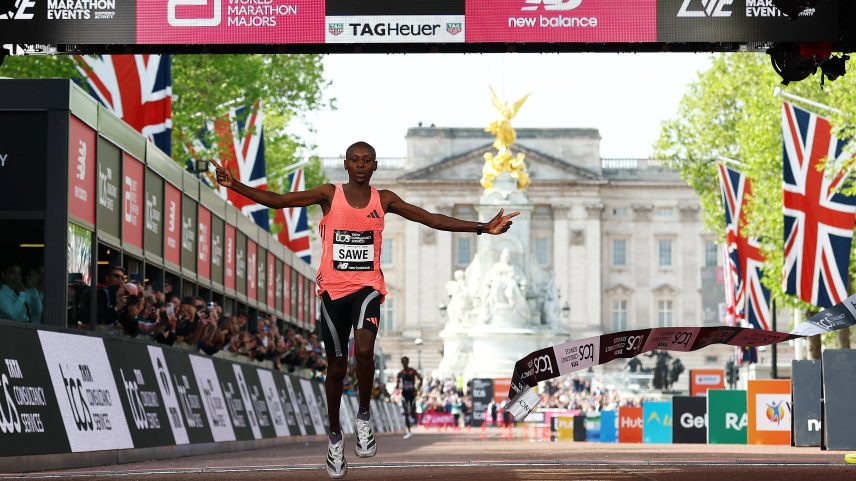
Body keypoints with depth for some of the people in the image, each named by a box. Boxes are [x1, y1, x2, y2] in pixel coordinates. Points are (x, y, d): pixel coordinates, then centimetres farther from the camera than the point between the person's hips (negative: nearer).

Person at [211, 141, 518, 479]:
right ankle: (335, 436, 26)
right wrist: (235, 186, -19)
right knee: (336, 366, 7)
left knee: (364, 350, -27)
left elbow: (432, 219, 5)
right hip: (333, 289, 0)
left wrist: (482, 228, 0)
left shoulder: (384, 200, 4)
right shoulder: (329, 195, -1)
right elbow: (277, 201, -7)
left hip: (367, 287, 0)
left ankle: (364, 417, -5)